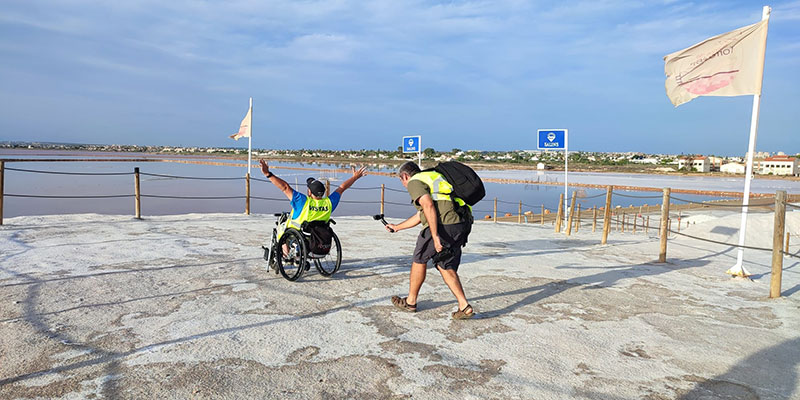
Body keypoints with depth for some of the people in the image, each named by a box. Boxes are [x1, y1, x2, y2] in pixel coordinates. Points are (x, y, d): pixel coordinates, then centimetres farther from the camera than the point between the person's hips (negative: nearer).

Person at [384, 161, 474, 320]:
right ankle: (464, 307, 7)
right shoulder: (430, 178, 32)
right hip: (461, 225, 9)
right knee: (445, 266, 16)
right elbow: (420, 216, 38)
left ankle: (410, 302, 24)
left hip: (445, 226, -8)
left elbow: (429, 206, -16)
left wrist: (435, 235, -21)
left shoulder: (415, 182, 3)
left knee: (419, 259, 11)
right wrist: (396, 227, 48)